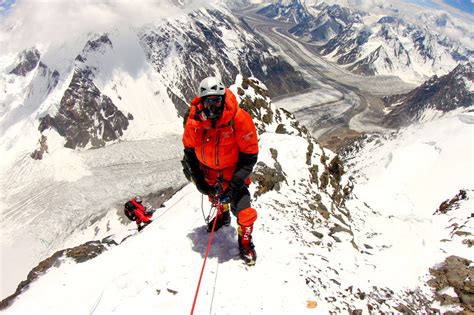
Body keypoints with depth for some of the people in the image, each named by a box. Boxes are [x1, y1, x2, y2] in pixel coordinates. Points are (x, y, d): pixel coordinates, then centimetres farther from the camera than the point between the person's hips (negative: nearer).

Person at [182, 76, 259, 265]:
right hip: (208, 173, 4)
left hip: (233, 172, -3)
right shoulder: (194, 121, -18)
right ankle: (222, 215, 63)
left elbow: (249, 157, -21)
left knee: (242, 210, -12)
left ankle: (245, 241, 19)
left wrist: (233, 186, -25)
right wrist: (198, 180, -7)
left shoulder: (239, 119, -28)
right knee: (215, 197, 26)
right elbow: (189, 152, -1)